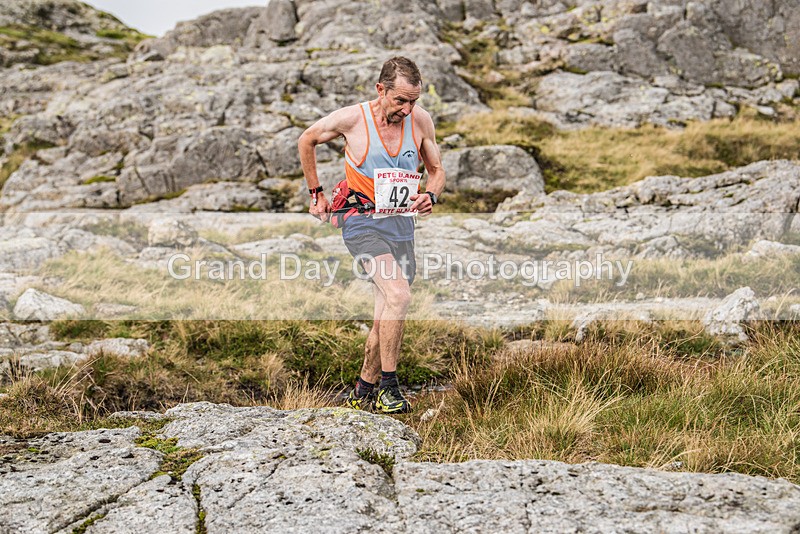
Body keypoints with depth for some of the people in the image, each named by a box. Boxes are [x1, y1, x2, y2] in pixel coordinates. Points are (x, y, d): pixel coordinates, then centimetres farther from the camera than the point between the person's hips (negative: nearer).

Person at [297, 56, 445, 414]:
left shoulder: (421, 120, -1)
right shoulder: (351, 119, -12)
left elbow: (437, 171, 12)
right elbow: (306, 142, 7)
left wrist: (430, 196, -10)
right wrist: (316, 194, 10)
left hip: (402, 228, 5)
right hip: (363, 224, -5)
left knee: (386, 320, 8)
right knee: (399, 295, -26)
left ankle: (362, 393, 26)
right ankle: (388, 387, -15)